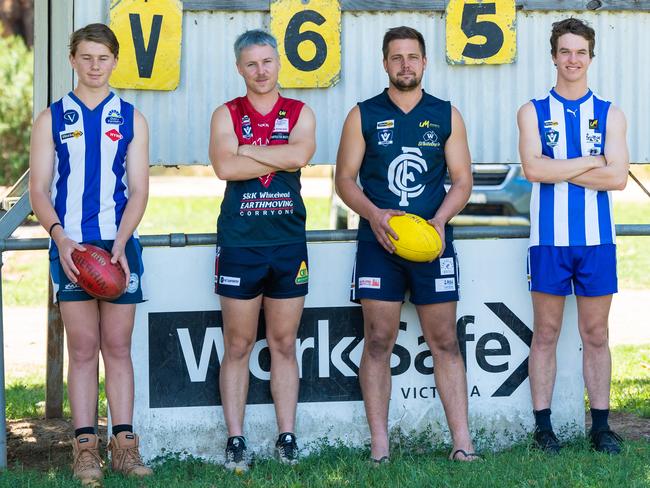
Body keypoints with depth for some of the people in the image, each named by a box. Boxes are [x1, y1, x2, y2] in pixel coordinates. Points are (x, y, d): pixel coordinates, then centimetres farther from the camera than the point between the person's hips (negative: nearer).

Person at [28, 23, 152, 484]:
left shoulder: (131, 118, 7)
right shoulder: (52, 118, 6)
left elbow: (138, 190, 3)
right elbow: (39, 189, 3)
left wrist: (119, 244, -12)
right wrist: (59, 236, -15)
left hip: (119, 244, 1)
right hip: (71, 246, -1)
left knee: (118, 346, 3)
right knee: (82, 347, -1)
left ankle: (124, 442, 5)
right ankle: (85, 446, 0)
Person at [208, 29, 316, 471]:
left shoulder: (300, 114, 8)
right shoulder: (227, 115, 5)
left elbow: (300, 154, -14)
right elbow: (224, 166, -13)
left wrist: (248, 150, -10)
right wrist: (281, 158, -10)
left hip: (289, 242, 1)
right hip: (239, 243, -1)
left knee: (284, 344, 7)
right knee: (238, 346, 2)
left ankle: (287, 437, 12)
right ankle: (236, 440, 7)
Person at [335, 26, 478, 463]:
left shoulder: (446, 115, 8)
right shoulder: (364, 116, 5)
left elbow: (463, 179, 7)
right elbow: (345, 179, 5)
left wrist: (440, 220, -10)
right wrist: (373, 214, -13)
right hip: (379, 244, -1)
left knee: (445, 342, 1)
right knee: (379, 342, -2)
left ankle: (462, 442, 2)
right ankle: (379, 445, 1)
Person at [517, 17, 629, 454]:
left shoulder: (610, 114, 8)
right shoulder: (534, 112, 5)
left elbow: (618, 177, -6)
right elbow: (533, 168, -11)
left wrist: (559, 170, -10)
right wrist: (589, 162, -8)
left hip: (597, 238, 1)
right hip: (550, 238, -1)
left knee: (596, 334, 5)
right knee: (546, 333, 2)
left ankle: (601, 426, 11)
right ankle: (543, 426, 8)